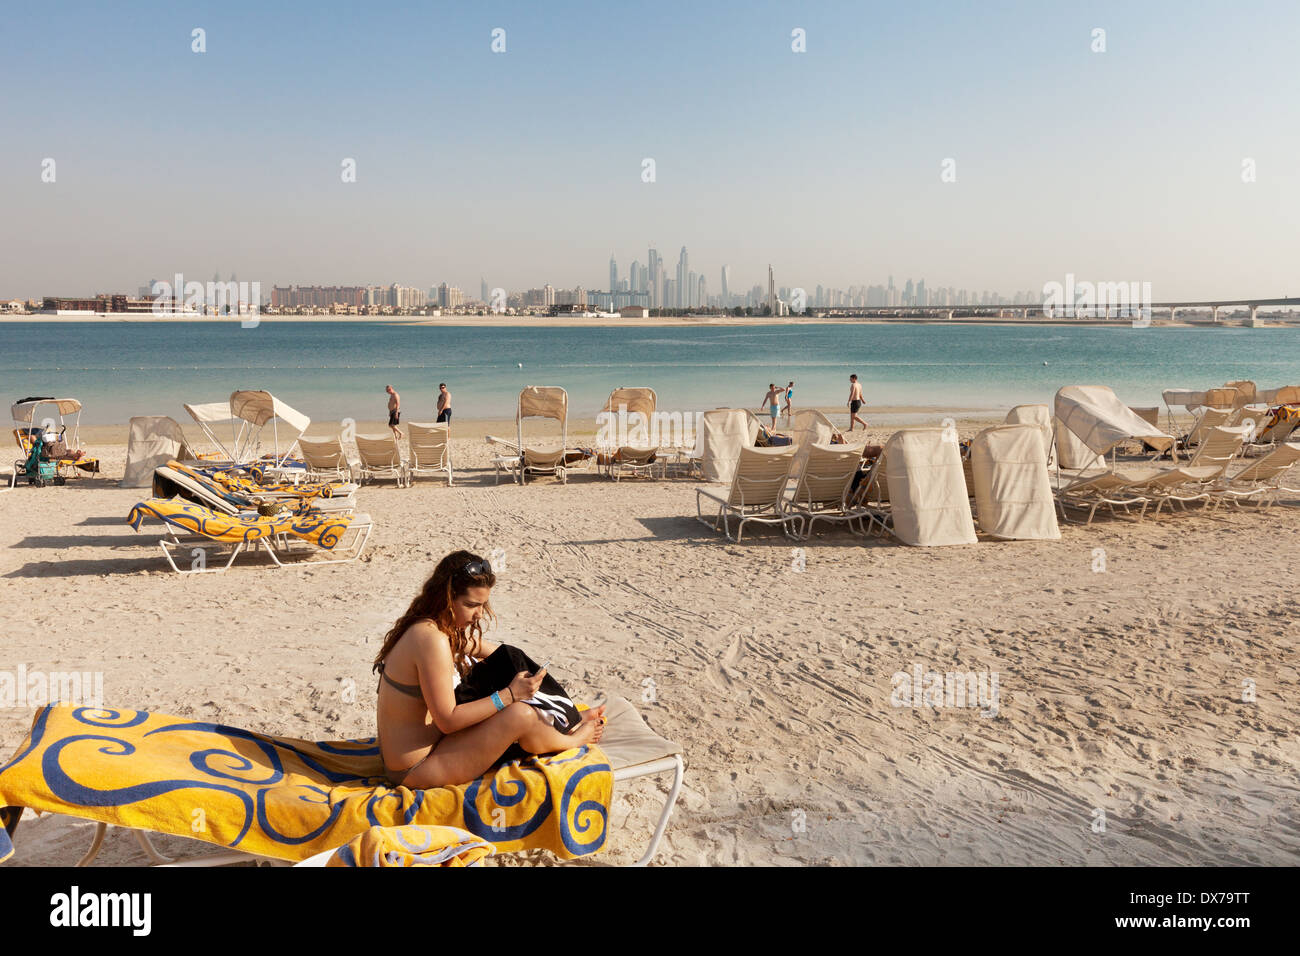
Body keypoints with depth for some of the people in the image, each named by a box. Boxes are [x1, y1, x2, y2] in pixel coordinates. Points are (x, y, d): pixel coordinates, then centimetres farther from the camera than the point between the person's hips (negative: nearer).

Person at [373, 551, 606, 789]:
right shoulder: (432, 640, -27)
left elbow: (478, 645, 22)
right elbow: (447, 720, -25)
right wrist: (509, 694, -22)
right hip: (417, 771, -10)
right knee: (520, 715, -16)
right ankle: (571, 741, 16)